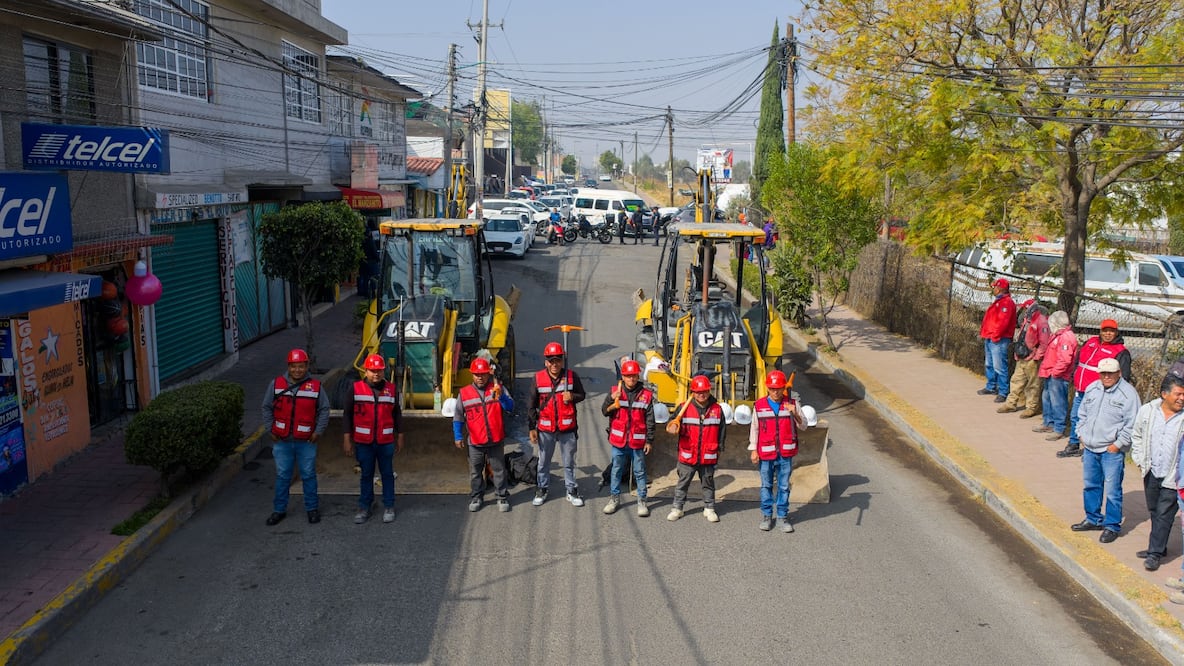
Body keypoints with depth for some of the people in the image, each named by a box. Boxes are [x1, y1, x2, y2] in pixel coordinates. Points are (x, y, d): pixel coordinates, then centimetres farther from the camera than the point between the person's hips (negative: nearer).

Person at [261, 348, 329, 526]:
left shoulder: (315, 386, -4)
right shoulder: (276, 384, -1)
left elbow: (324, 410, 3)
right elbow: (267, 408, 8)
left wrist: (319, 431, -2)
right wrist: (271, 430, 3)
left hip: (306, 441, -1)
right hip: (282, 440, 1)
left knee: (308, 475, 8)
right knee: (282, 476, 11)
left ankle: (312, 508, 21)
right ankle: (279, 510, 22)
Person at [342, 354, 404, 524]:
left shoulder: (391, 389, 4)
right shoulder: (356, 388, -2)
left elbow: (397, 414, 11)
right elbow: (347, 414, 1)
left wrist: (400, 436, 10)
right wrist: (347, 439, -2)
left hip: (386, 442, 1)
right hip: (363, 442, -1)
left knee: (387, 474, 8)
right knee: (366, 475, 9)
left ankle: (388, 507, 17)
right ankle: (364, 507, 19)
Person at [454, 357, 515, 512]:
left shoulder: (497, 389, 0)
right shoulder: (464, 393, 1)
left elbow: (510, 407, -9)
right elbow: (458, 417, 4)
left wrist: (501, 397, -28)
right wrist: (458, 436, -3)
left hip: (496, 440, -1)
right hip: (475, 442, 1)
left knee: (499, 470, 8)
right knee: (475, 472, 11)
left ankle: (502, 497, 20)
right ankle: (476, 498, 25)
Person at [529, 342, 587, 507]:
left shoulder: (571, 376, -5)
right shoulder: (538, 378, -4)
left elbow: (582, 395, 7)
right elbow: (532, 405, 2)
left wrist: (573, 397, -17)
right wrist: (532, 428, 1)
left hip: (567, 427, 0)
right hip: (545, 428, 0)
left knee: (569, 461, 12)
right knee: (544, 461, 14)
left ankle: (572, 490, 26)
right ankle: (542, 489, 31)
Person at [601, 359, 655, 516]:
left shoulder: (646, 395, -3)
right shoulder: (615, 391, 0)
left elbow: (650, 420, 1)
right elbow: (604, 411, -5)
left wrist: (649, 440, -1)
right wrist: (611, 399, -22)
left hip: (637, 441, -1)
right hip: (618, 439, 1)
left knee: (639, 472, 7)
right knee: (616, 470, 13)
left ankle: (642, 500, 18)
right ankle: (615, 498, 26)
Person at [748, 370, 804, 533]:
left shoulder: (792, 404, 1)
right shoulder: (759, 405, -1)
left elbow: (803, 426, 1)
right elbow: (754, 429, 4)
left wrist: (795, 414, -18)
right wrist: (753, 450, 1)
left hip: (786, 454, 1)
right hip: (766, 454, 0)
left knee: (784, 486, 7)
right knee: (766, 486, 9)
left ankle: (782, 517, 17)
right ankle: (766, 516, 21)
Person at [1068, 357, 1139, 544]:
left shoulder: (1128, 393, -12)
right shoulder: (1091, 389, 6)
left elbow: (1131, 425, -13)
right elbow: (1082, 414, 18)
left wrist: (1118, 444, -13)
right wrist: (1082, 434, 9)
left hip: (1112, 451, -6)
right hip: (1090, 448, 6)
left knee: (1112, 491, -1)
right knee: (1091, 485, 18)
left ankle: (1112, 526, 12)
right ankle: (1093, 519, 33)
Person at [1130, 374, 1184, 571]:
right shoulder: (1147, 411, -2)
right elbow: (1137, 436, 12)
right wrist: (1140, 460, 7)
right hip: (1151, 473, 4)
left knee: (1164, 515, 0)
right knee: (1154, 512, 17)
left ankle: (1155, 553, 10)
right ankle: (1158, 547, 33)